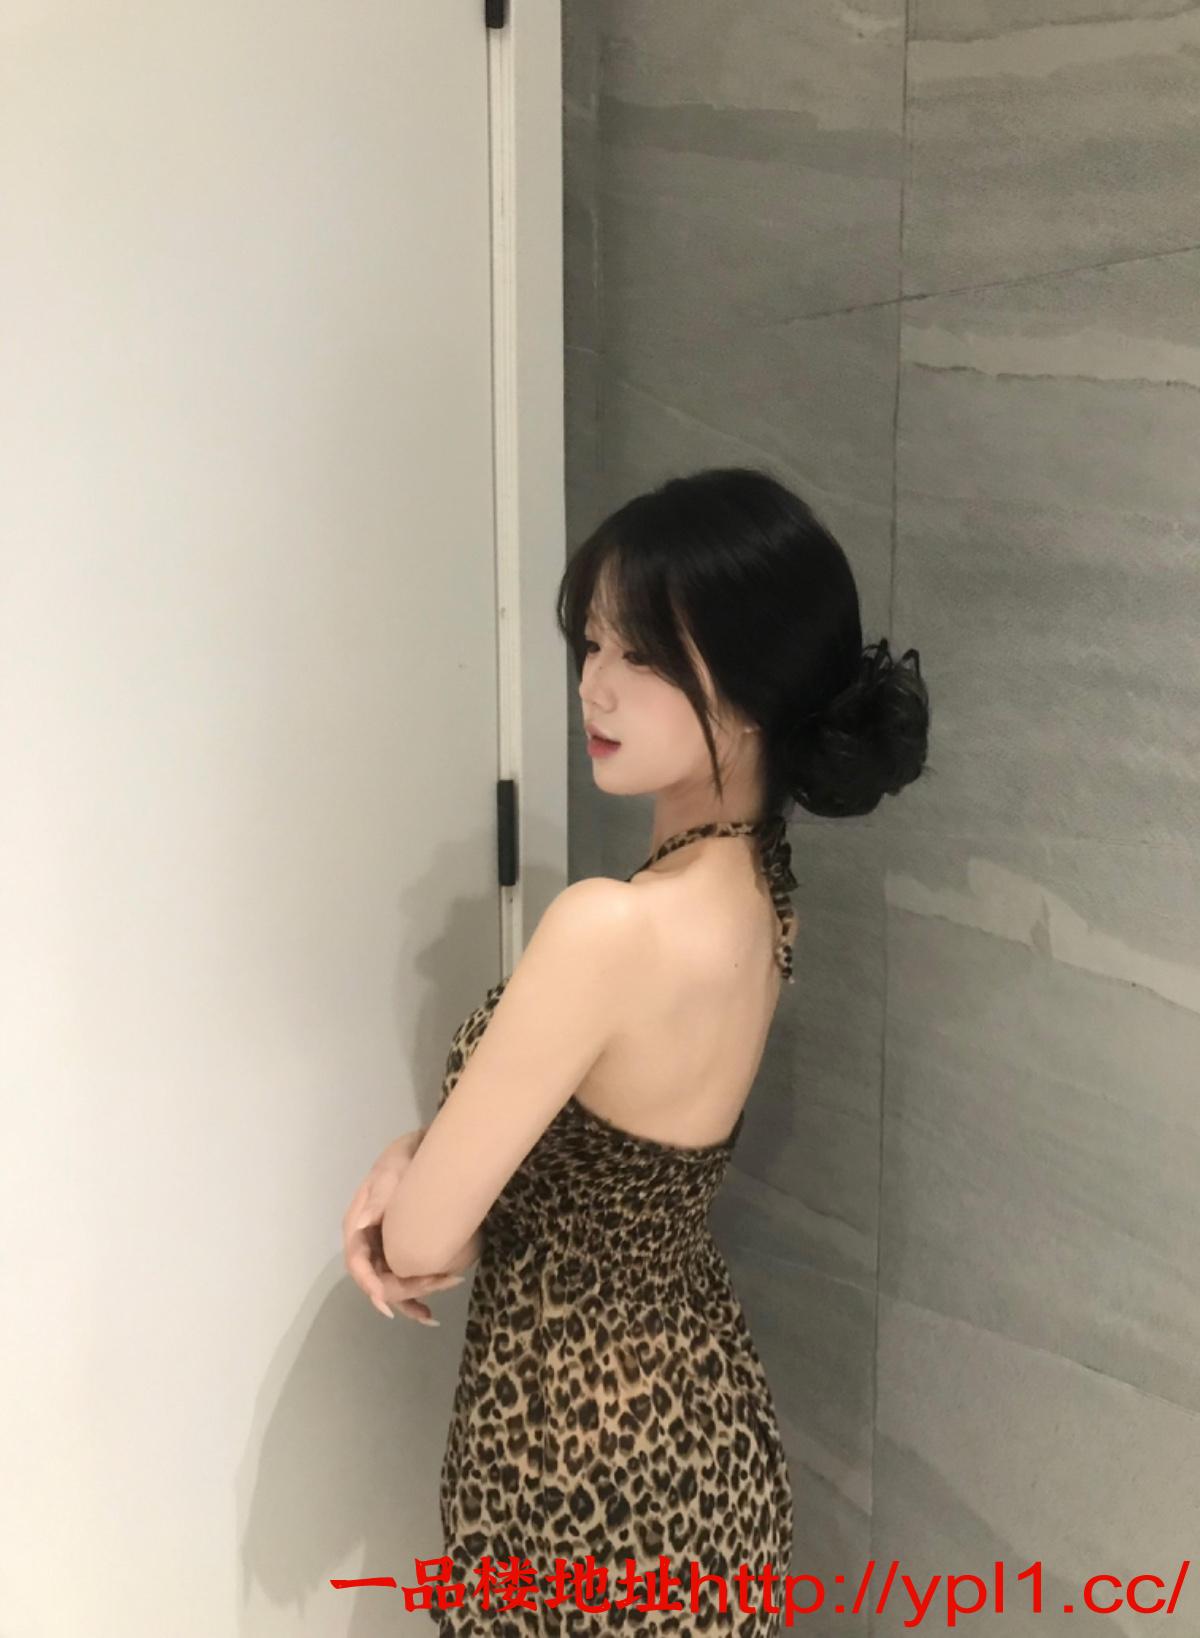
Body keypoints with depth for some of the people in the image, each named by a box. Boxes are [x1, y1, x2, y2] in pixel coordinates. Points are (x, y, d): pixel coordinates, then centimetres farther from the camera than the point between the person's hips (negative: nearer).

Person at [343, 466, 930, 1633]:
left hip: (582, 1450, -8)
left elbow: (421, 1239, -22)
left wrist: (411, 1203, 0)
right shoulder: (751, 886, -3)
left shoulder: (612, 929, -31)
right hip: (692, 1409, 8)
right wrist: (415, 1162, -7)